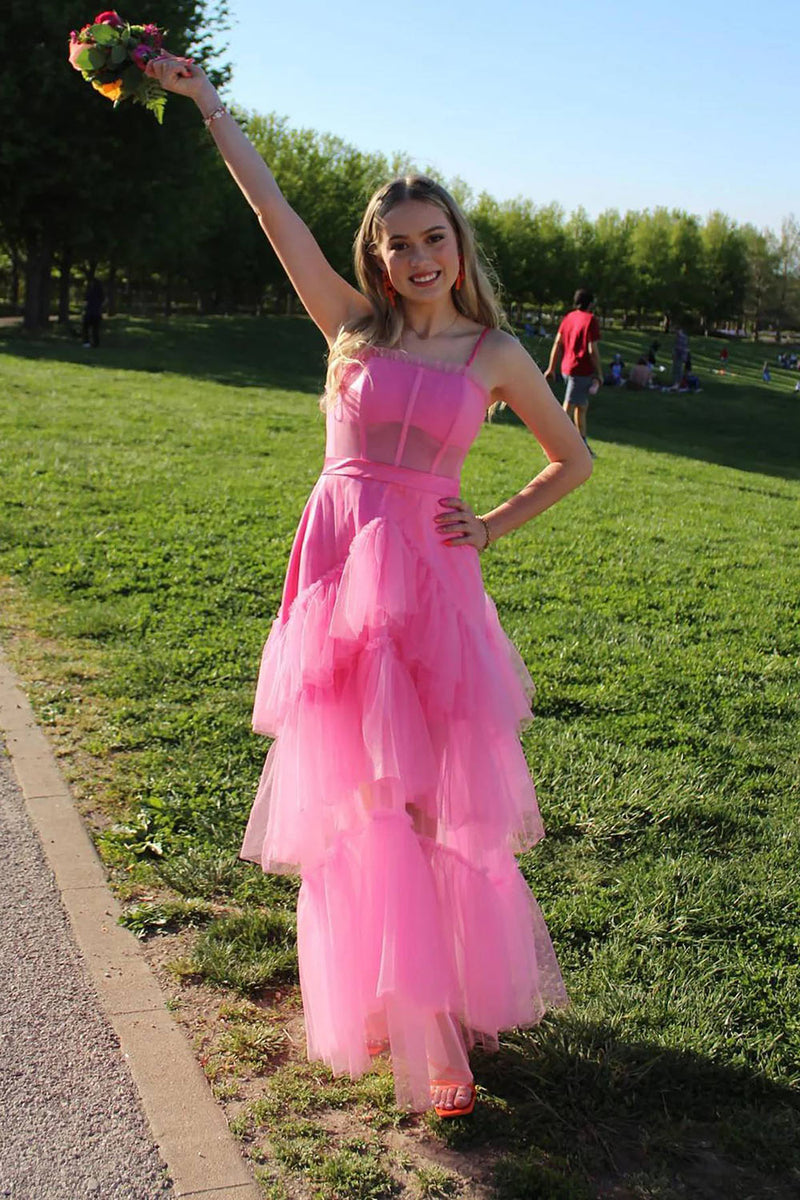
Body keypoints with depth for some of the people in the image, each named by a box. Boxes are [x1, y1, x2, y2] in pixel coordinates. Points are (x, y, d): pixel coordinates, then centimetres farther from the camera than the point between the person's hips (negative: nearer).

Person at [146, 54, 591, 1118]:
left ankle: (454, 998, 21)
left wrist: (493, 527, 6)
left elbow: (574, 461, 17)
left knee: (438, 795, 2)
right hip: (341, 572, 1)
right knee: (353, 801, 5)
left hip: (432, 579, -1)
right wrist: (202, 96, 7)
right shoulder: (353, 323, 8)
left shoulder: (495, 352, 7)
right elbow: (268, 201, 7)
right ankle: (380, 1003, 21)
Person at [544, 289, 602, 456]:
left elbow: (557, 344, 9)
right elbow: (592, 350, -14)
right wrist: (599, 374, -8)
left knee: (582, 405, 19)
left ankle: (583, 445, 26)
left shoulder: (568, 318, 10)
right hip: (582, 370, -8)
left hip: (567, 368, 8)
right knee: (569, 408, -7)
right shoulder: (590, 320, -11)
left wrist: (551, 368, 13)